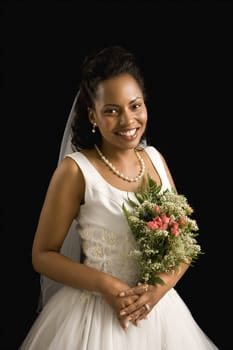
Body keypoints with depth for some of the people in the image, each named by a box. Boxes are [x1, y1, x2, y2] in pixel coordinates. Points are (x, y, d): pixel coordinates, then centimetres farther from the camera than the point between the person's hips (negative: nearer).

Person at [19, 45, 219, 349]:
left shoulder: (155, 158, 1)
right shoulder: (76, 170, -13)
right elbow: (43, 255, -9)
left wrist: (162, 285, -12)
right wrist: (106, 286, -20)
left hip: (161, 310, 4)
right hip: (97, 312, -4)